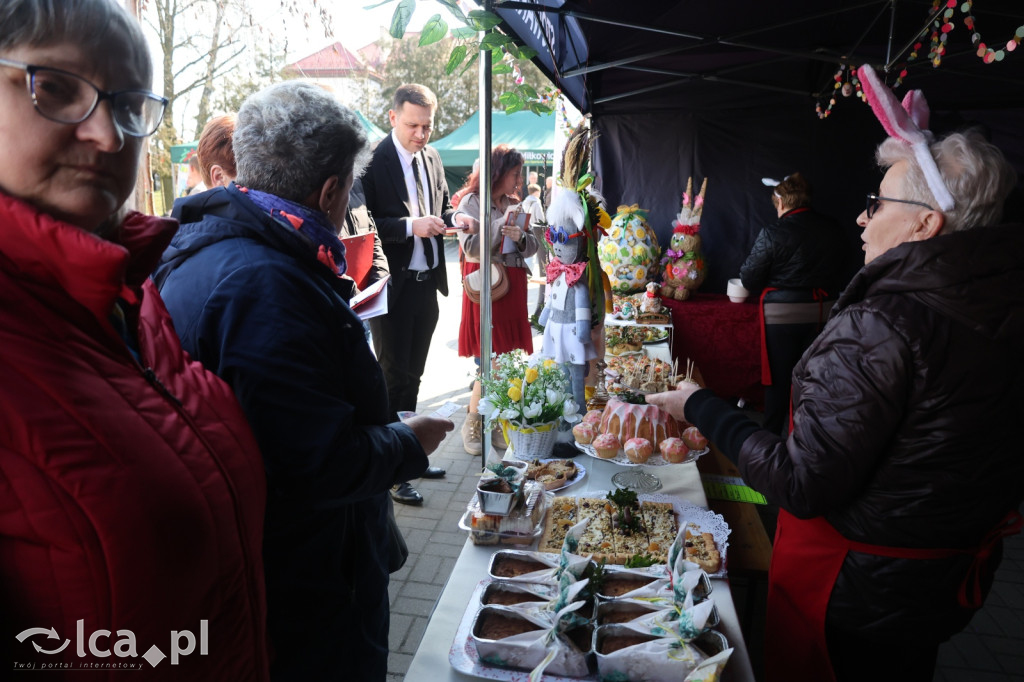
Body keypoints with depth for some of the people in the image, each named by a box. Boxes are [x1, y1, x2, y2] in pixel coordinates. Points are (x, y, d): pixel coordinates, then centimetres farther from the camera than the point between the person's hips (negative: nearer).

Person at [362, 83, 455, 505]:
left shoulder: (431, 158, 9)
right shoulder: (374, 161, -12)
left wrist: (452, 220, -3)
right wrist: (410, 226, -26)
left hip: (426, 283, 7)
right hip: (393, 286, -7)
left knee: (412, 375, 17)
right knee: (393, 376, 2)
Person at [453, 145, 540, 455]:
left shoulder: (514, 205, 17)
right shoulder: (471, 202, -1)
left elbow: (532, 247, 15)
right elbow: (472, 249, -10)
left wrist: (520, 237, -6)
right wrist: (502, 224, -11)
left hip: (513, 287, 6)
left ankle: (496, 424, 14)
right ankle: (472, 425, 8)